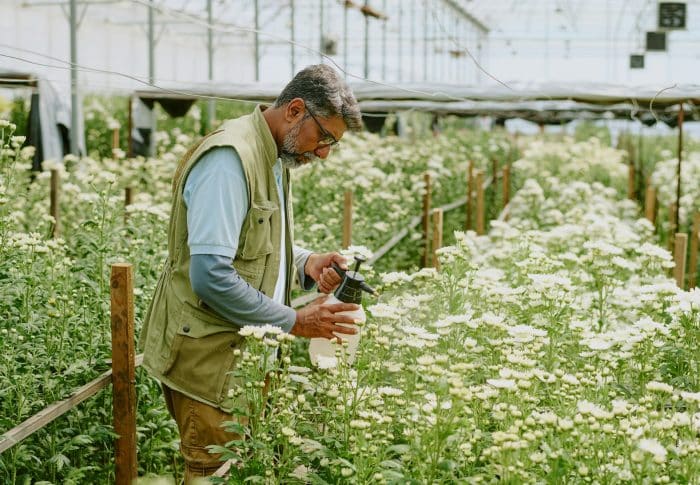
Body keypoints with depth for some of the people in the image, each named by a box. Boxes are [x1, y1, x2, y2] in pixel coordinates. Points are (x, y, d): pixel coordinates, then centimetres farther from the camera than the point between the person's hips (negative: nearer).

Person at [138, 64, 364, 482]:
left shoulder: (276, 158, 11)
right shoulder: (229, 158, -20)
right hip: (209, 360, -9)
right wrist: (293, 322, -18)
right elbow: (211, 276, -25)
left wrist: (306, 263, 2)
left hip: (247, 351, 9)